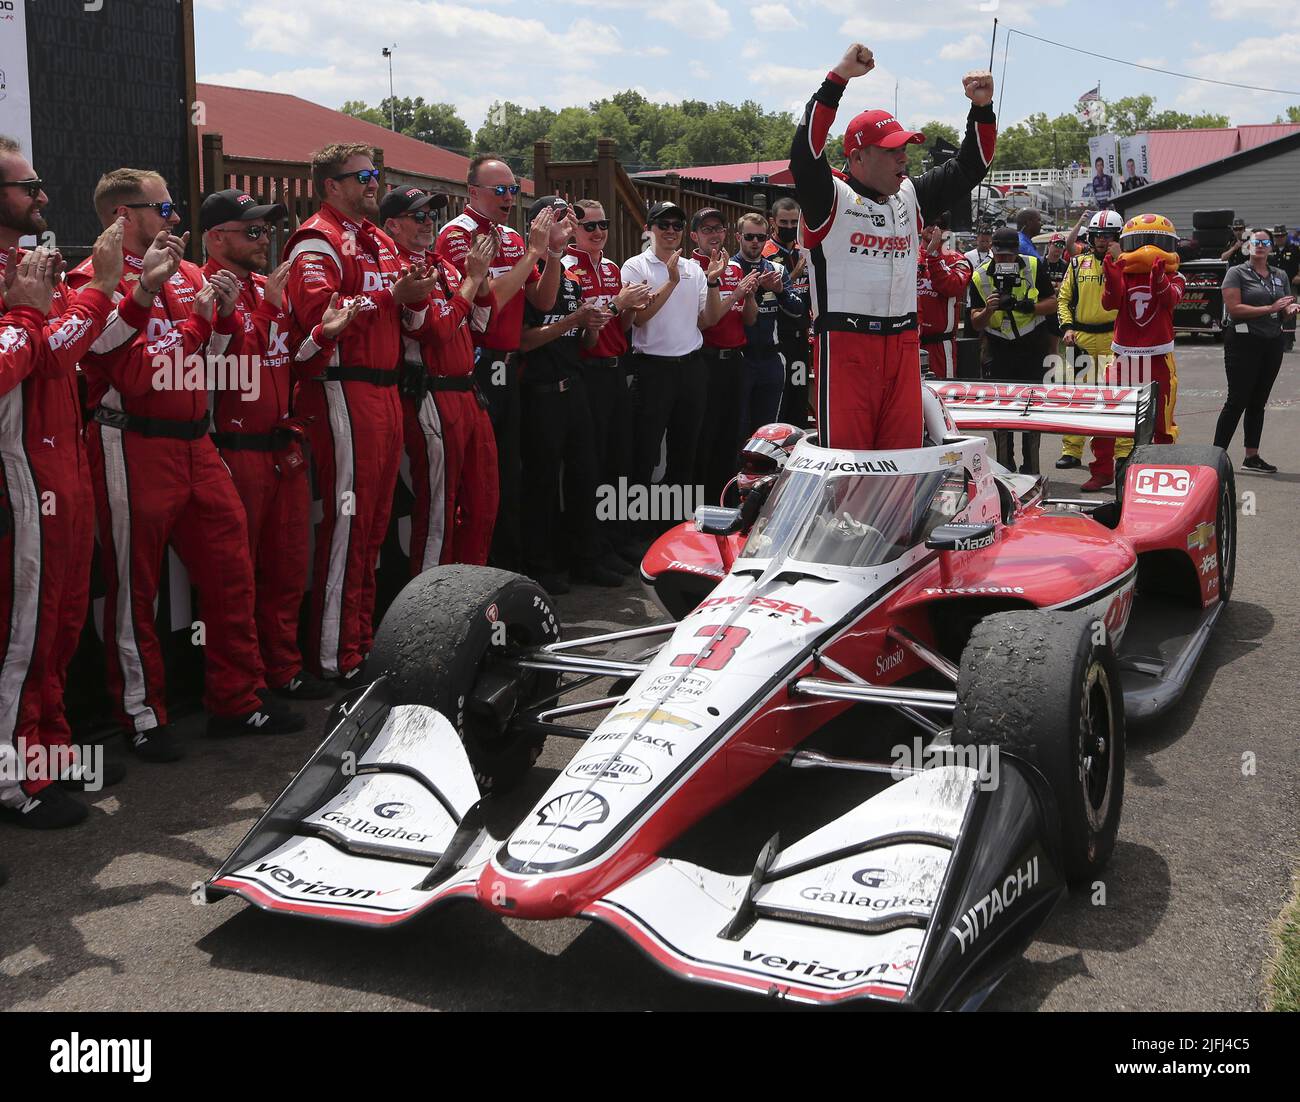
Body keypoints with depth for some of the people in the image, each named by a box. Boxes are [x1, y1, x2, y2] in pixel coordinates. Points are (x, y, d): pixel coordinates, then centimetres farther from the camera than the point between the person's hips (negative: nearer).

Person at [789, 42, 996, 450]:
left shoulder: (911, 199, 16)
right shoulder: (830, 199, -3)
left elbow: (968, 169, 20)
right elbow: (806, 151, -19)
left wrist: (982, 109, 5)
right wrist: (839, 78, -22)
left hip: (903, 345, 6)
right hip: (845, 344, -6)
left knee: (905, 456, 7)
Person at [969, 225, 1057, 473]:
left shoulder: (1034, 267, -7)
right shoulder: (980, 276, -5)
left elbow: (1052, 304, -4)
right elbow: (975, 322, -5)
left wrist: (1029, 306, -23)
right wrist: (988, 310, -27)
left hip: (1032, 345, -1)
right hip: (999, 348, 1)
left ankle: (1031, 468, 9)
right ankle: (1005, 468, 11)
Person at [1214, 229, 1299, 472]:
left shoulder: (1280, 276, 14)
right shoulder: (1237, 273, -4)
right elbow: (1234, 308, -15)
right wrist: (1270, 309, -19)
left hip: (1272, 344, 6)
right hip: (1244, 343, -6)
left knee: (1258, 402, 11)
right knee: (1237, 400, -8)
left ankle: (1252, 457, 17)